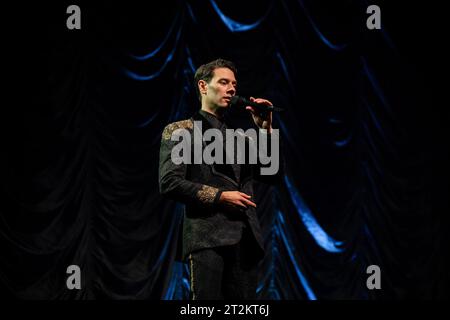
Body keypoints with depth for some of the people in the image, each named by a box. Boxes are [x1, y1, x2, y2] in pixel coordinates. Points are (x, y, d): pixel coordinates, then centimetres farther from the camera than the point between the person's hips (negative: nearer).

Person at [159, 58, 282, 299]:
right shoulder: (180, 130, 7)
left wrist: (265, 129, 7)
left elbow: (273, 175, 15)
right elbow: (170, 183, -6)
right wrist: (220, 196, -11)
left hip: (246, 239, 5)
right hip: (207, 236, -5)